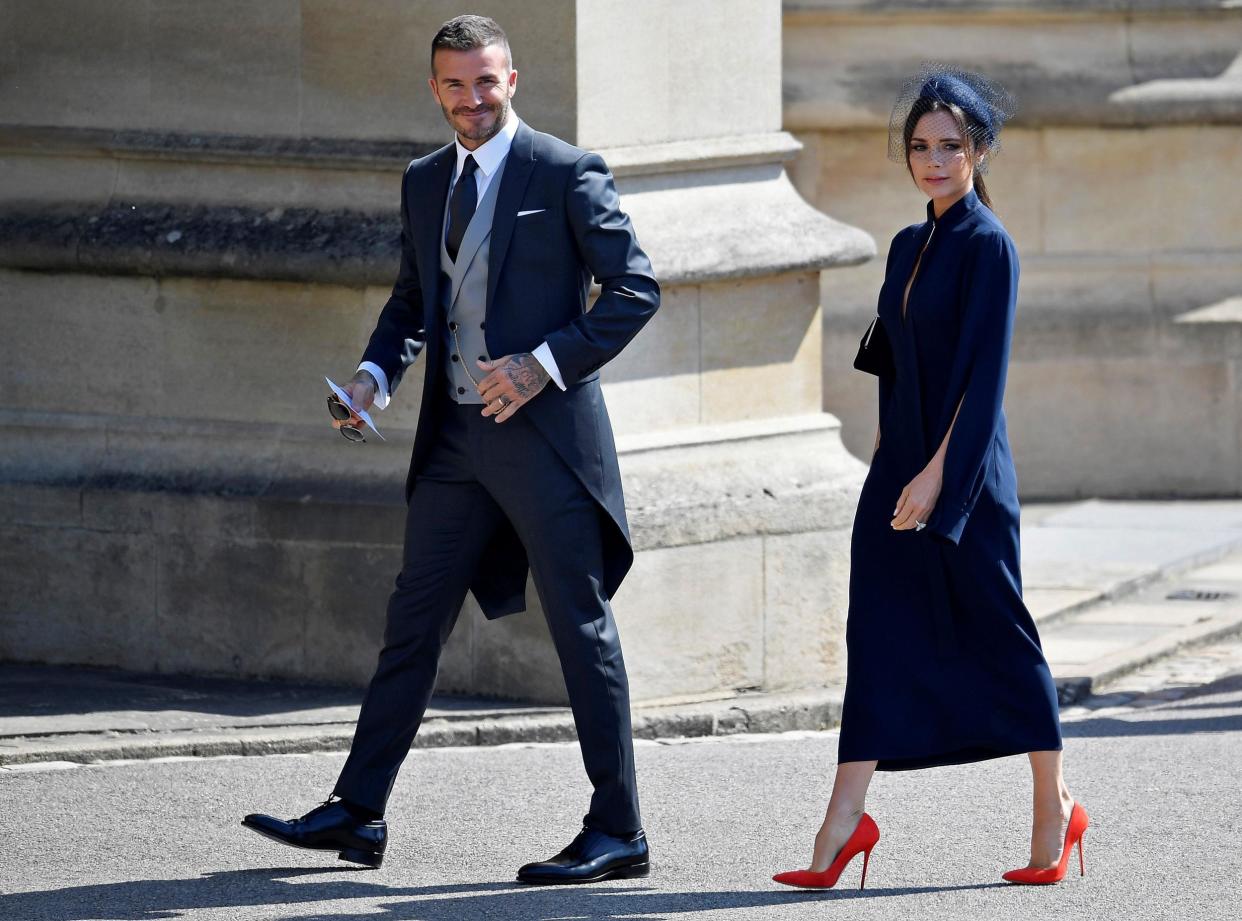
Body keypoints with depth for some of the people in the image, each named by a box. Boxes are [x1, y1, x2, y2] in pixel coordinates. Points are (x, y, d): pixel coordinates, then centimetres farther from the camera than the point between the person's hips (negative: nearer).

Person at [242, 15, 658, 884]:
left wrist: (546, 362, -18)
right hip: (456, 436, 7)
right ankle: (357, 813, 14)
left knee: (582, 627, -2)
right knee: (414, 620, 9)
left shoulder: (567, 174, -6)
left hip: (544, 430, -7)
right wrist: (377, 373, 5)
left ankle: (617, 833, 3)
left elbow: (635, 288, -9)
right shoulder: (425, 182, 14)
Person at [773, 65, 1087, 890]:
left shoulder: (988, 247, -10)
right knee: (877, 632, -1)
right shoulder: (911, 246, 13)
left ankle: (1056, 808, 18)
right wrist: (894, 463, 17)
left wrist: (938, 472, -21)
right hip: (900, 462, 7)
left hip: (964, 468, -7)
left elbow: (985, 372, -16)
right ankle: (846, 821, -6)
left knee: (996, 631, 3)